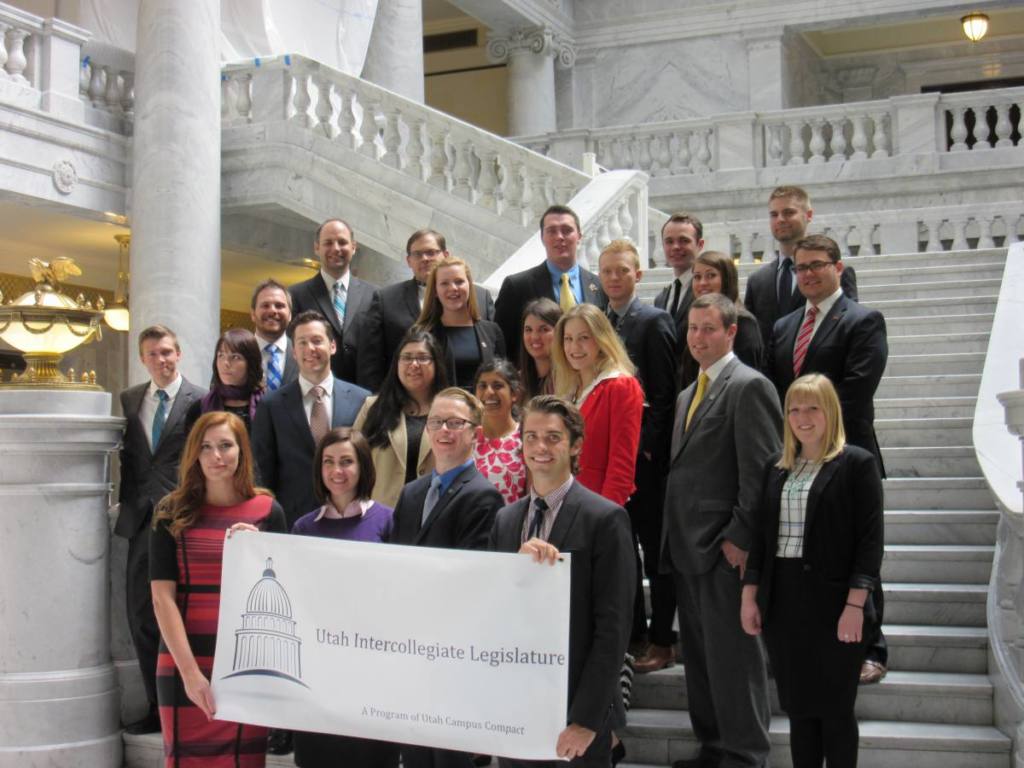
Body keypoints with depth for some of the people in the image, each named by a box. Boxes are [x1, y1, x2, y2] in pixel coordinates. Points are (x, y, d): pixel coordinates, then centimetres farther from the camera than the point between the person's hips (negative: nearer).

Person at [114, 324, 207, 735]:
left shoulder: (200, 400, -4)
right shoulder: (129, 400, 13)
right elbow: (128, 454, 17)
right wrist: (126, 500, 8)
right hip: (141, 518, 6)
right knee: (141, 616, 9)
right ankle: (158, 707, 19)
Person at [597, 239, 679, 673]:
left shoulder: (655, 322, -6)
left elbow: (665, 394, -11)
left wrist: (645, 445, -15)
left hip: (646, 455, -6)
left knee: (656, 549, 2)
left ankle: (661, 641, 10)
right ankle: (633, 634, 21)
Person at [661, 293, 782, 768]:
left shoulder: (749, 387, -9)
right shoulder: (687, 395, 20)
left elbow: (761, 472, -15)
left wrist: (739, 538, -18)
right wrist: (673, 538, 13)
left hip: (725, 550, -9)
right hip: (687, 548, 9)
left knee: (731, 654, -3)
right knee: (698, 653, 13)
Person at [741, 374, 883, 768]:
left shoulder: (857, 464, -3)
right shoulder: (777, 469, 13)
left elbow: (870, 540, -8)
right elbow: (762, 535, 14)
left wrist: (855, 605, -16)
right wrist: (750, 596, 6)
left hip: (832, 602, -5)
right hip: (783, 601, 5)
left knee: (834, 708, 3)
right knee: (797, 706, 10)